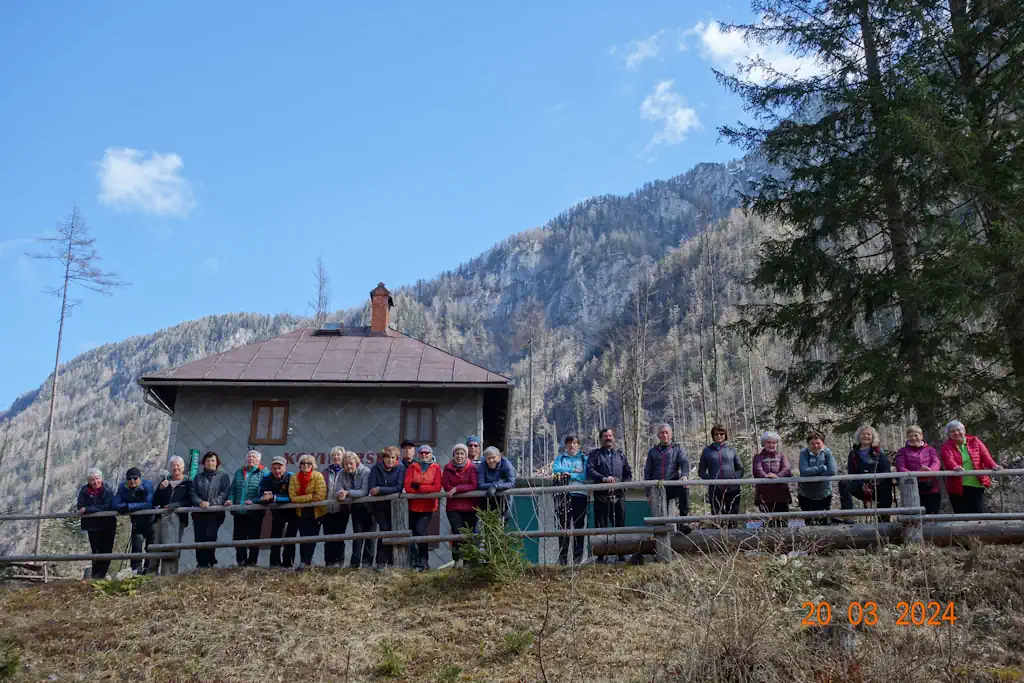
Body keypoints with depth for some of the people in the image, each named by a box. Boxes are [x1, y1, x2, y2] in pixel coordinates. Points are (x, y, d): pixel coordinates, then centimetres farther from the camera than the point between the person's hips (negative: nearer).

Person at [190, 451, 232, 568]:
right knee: (199, 539, -4)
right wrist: (200, 502, -11)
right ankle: (201, 564, 2)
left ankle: (209, 562, -10)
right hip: (199, 513, 3)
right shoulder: (198, 477, 18)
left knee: (210, 536, -18)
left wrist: (211, 503, -15)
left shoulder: (224, 476, 7)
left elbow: (225, 493, -3)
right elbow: (193, 493, 9)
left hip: (216, 512, -3)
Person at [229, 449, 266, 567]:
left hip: (255, 511, -4)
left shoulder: (263, 473, -1)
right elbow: (233, 489, 13)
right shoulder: (239, 472, 14)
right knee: (238, 536, 7)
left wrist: (254, 500, -21)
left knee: (253, 536, 4)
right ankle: (241, 560, 17)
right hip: (239, 512, 4)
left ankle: (252, 561, 12)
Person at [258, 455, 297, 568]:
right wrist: (266, 498, -45)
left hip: (292, 512, -3)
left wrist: (274, 498, -43)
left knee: (290, 538, 0)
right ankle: (274, 563, 10)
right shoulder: (266, 479, -15)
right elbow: (262, 496, -20)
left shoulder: (291, 477, -27)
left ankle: (287, 563, 6)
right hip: (277, 512, 4)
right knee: (275, 536, 5)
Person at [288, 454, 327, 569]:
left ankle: (305, 562, 6)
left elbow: (321, 496, -24)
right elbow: (292, 497, -14)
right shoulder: (294, 478, -6)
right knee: (303, 537, 4)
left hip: (316, 512, -2)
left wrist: (302, 499, -14)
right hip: (302, 512, 2)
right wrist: (310, 496, -21)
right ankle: (306, 562, 12)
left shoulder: (318, 476, -15)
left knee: (312, 537, -1)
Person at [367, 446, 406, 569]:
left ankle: (390, 562, 16)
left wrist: (380, 490, -21)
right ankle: (381, 562, -9)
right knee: (384, 529, -14)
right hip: (378, 505, -1)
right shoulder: (376, 468, -6)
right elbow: (371, 488, -12)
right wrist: (389, 491, -17)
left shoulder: (400, 468, -9)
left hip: (393, 505, 1)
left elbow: (398, 488, -17)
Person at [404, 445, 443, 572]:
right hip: (414, 506, 3)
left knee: (421, 531, -15)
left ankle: (423, 562, -2)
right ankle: (413, 562, 22)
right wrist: (427, 489, -12)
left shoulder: (436, 468, 0)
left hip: (428, 507, -3)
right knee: (413, 533, 8)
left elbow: (437, 487, -11)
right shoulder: (412, 467, 5)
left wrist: (418, 487, -12)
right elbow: (407, 487, -6)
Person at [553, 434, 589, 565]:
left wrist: (570, 475, -12)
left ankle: (578, 557, 3)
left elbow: (585, 476, -2)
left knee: (579, 525, -1)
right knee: (563, 525, -3)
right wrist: (574, 470, -6)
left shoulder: (583, 459, 13)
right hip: (563, 495, 0)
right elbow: (555, 468, -3)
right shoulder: (560, 457, 17)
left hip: (579, 494, 0)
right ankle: (562, 557, -1)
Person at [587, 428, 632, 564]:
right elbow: (590, 471, -7)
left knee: (620, 525, 4)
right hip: (601, 496, -2)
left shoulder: (620, 454, 19)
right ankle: (602, 556, 2)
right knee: (601, 526, -2)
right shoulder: (595, 454, 9)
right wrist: (604, 479, -21)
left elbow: (628, 473, 20)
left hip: (618, 495, 3)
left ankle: (622, 555, 9)